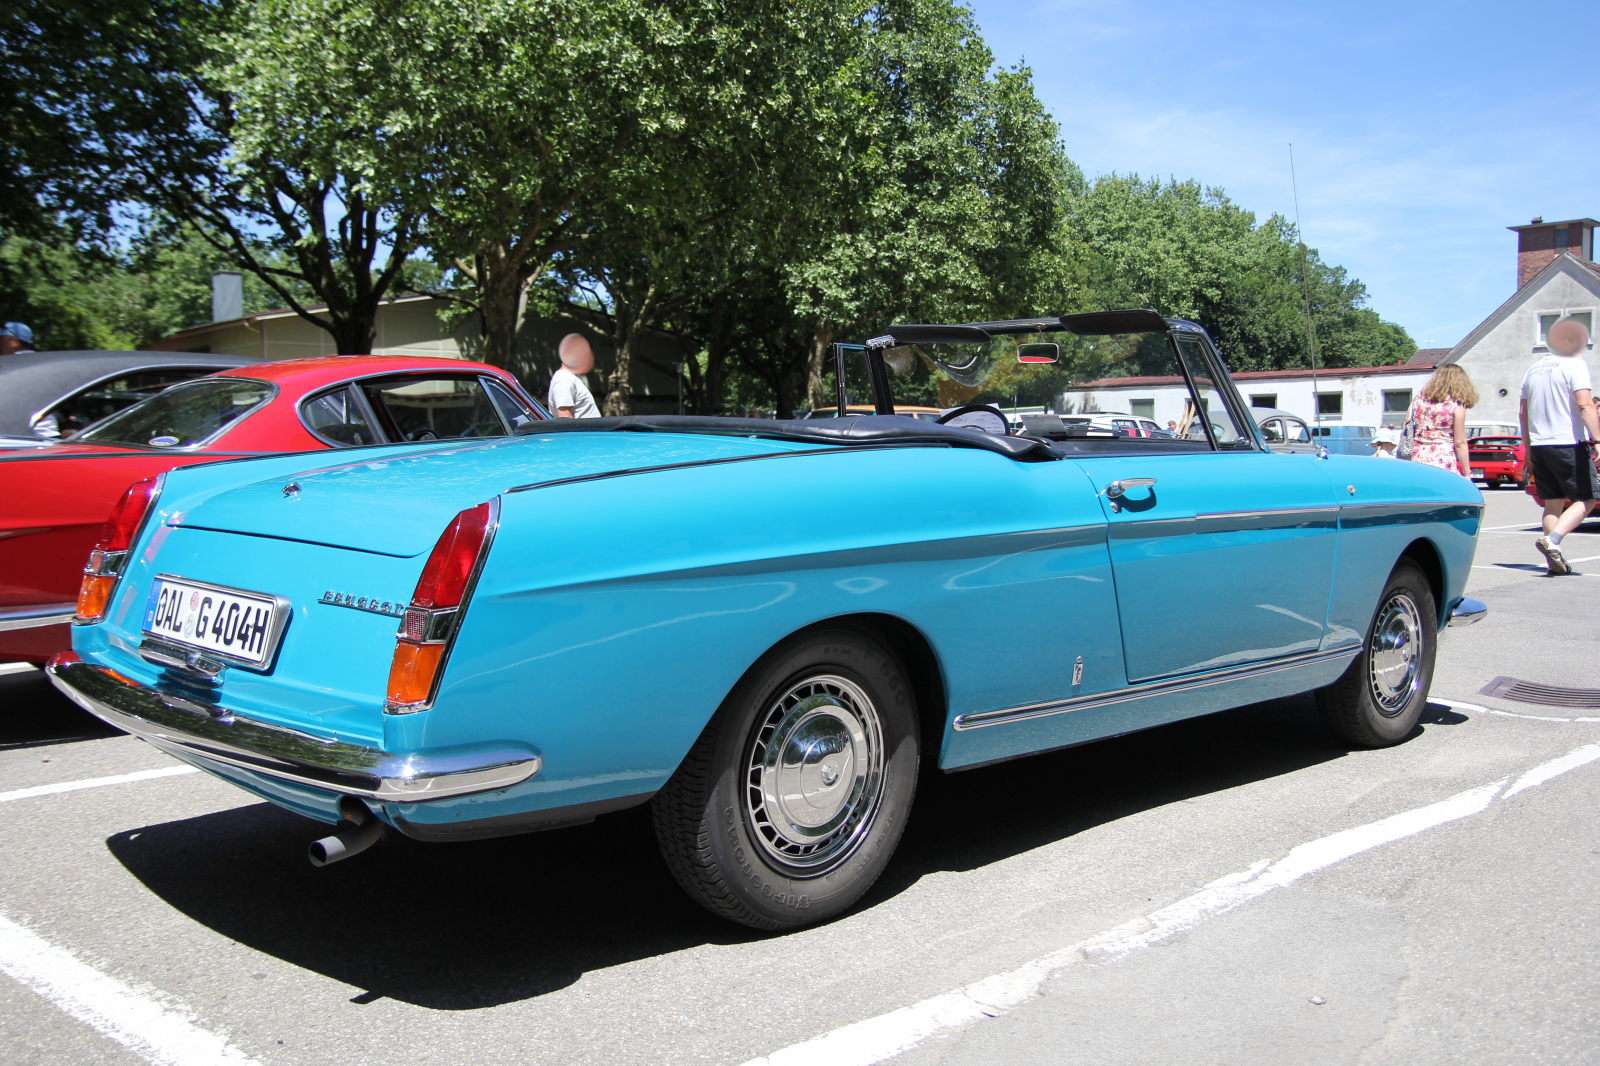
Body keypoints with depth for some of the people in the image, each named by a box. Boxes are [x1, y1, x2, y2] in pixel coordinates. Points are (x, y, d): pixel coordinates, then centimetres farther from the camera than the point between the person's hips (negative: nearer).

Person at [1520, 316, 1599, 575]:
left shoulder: (1533, 370, 16)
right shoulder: (1575, 364, -4)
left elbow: (1524, 415, 17)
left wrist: (1529, 454, 21)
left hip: (1539, 445, 6)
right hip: (1569, 444, -6)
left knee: (1553, 503, 10)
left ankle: (1555, 561, 4)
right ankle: (1551, 539, -20)